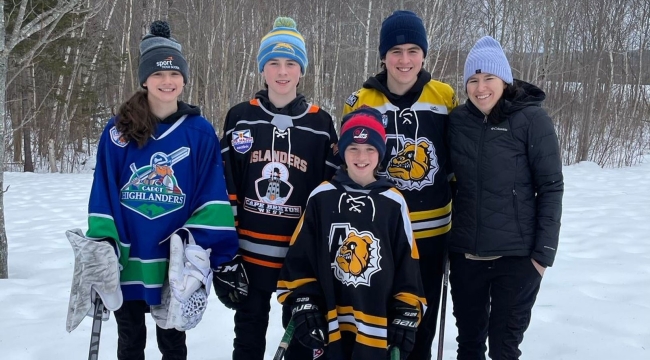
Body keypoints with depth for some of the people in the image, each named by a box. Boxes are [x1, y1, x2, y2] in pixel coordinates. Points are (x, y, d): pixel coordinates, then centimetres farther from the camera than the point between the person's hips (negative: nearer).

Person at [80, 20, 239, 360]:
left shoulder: (201, 132, -4)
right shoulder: (118, 130, -2)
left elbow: (212, 197, -4)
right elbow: (103, 195, 0)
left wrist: (198, 247, -13)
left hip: (175, 265, -1)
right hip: (126, 262, 1)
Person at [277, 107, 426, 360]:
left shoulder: (394, 202, -1)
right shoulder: (322, 197, -2)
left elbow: (407, 266, 4)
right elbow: (299, 258, 1)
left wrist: (406, 316, 1)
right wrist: (304, 306, -3)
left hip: (378, 329, 0)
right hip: (331, 325, 0)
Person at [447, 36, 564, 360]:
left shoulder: (532, 119, -8)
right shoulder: (457, 120, 2)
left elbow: (551, 187, -8)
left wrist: (544, 251, -10)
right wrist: (444, 240, 10)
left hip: (517, 256, -3)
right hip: (464, 254, 4)